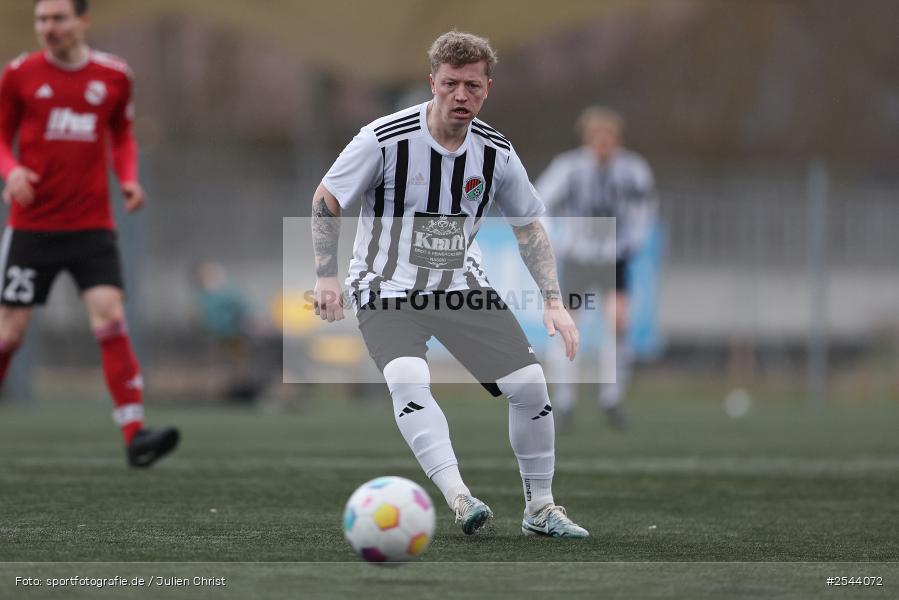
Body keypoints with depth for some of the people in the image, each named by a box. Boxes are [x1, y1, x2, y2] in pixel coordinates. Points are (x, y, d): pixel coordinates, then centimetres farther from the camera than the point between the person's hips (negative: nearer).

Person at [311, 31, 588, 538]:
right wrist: (326, 276, -12)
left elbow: (529, 225, 9)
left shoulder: (496, 152, -4)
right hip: (387, 288, -4)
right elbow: (326, 200, -5)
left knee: (530, 382, -6)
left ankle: (541, 509, 11)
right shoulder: (385, 139, -17)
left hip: (462, 285, 4)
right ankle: (459, 497, -40)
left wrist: (553, 301, 1)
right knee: (408, 378, -33)